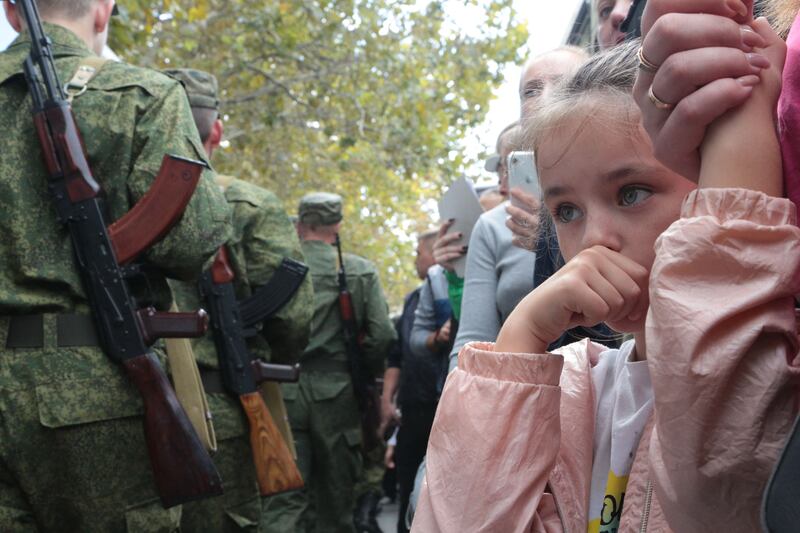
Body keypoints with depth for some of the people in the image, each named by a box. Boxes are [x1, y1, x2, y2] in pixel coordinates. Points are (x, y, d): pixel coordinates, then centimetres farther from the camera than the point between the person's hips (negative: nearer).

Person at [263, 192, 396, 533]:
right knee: (335, 498, 14)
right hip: (337, 393, 1)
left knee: (284, 498, -1)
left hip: (283, 390, 0)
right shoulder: (361, 271, 2)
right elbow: (383, 335, -4)